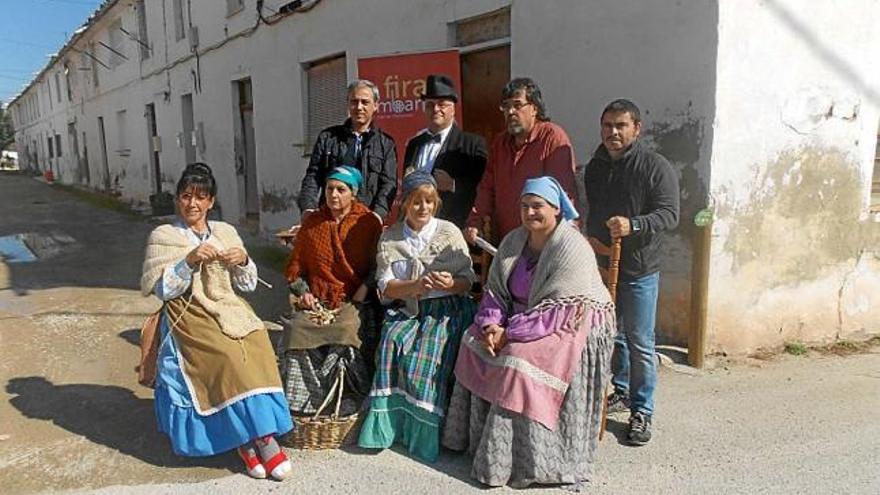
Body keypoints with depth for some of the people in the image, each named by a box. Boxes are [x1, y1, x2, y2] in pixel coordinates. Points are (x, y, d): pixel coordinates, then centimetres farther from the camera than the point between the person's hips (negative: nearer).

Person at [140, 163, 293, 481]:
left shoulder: (226, 232, 14)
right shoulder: (163, 236, 5)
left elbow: (247, 285, 14)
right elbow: (159, 289, -4)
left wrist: (243, 262, -7)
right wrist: (189, 262, -16)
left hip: (229, 309, 3)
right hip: (190, 316, -3)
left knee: (256, 342, -27)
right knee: (228, 355, -30)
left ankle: (253, 436, -21)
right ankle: (261, 437, -19)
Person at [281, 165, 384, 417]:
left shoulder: (369, 223, 5)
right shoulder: (312, 222, 15)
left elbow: (376, 267, 1)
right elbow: (295, 265, 20)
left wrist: (358, 298, -10)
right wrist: (303, 292, 4)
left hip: (355, 302, -3)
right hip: (317, 302, 3)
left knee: (349, 330, -33)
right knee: (296, 329, -26)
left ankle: (350, 403, -21)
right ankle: (303, 401, -19)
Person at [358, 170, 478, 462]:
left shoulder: (449, 232, 3)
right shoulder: (390, 238, 7)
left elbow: (468, 280, 3)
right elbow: (386, 286, -1)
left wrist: (450, 284, -21)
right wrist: (416, 287, -20)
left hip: (447, 308, -2)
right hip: (407, 309, 2)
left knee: (427, 354, -26)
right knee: (393, 342, -27)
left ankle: (423, 434, -10)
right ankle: (389, 424, -14)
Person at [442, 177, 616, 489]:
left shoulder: (572, 248, -19)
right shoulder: (514, 241, 5)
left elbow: (558, 312, -25)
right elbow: (495, 289, 4)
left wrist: (509, 333, -24)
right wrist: (491, 325, -16)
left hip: (570, 328, -7)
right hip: (521, 321, 8)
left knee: (521, 359, -29)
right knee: (474, 342, -9)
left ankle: (511, 463, -15)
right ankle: (478, 438, 1)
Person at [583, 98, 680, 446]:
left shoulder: (656, 167, -9)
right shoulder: (595, 167, 11)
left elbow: (669, 214, -16)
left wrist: (633, 225, -32)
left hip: (639, 268, -6)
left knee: (640, 343, 0)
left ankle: (642, 412, 12)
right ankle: (621, 391, 35)